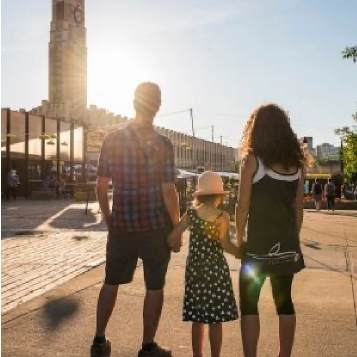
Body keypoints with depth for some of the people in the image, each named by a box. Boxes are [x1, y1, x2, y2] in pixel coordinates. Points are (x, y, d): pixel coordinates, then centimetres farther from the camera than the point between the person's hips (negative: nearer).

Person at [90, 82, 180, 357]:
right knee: (155, 286, 10)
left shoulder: (112, 139, -1)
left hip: (121, 226, 3)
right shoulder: (162, 144, -10)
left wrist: (109, 220, 14)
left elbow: (101, 186, 2)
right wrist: (177, 226, -1)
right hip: (156, 226, -3)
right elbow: (168, 191, -12)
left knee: (111, 282, 18)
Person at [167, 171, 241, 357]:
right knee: (216, 321, 6)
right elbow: (225, 245, -19)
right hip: (216, 270, -3)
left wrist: (175, 246, 15)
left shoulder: (191, 213, -2)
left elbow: (171, 238, -5)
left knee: (197, 319, 12)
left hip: (194, 269, 3)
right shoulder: (222, 217, -9)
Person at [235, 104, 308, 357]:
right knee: (284, 301, 15)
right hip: (288, 245, 5)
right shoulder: (297, 162, 4)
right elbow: (299, 207, 7)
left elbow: (243, 206, -9)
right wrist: (293, 238, 17)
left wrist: (239, 238, 3)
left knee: (249, 303, 6)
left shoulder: (252, 159, -9)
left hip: (259, 244, -5)